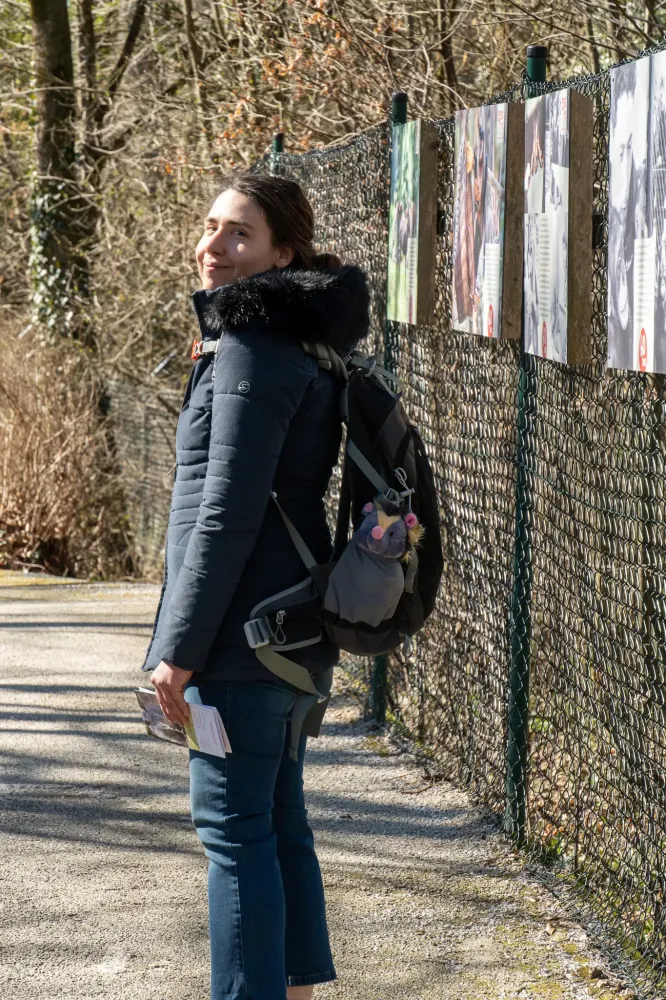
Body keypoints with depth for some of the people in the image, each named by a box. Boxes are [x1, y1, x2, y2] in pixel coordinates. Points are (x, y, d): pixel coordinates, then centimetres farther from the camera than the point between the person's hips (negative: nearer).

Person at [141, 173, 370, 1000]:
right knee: (277, 821, 16)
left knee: (234, 826, -5)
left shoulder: (251, 351, -16)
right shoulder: (296, 343, 14)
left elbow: (229, 511, -20)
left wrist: (180, 646, -17)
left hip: (244, 628, -10)